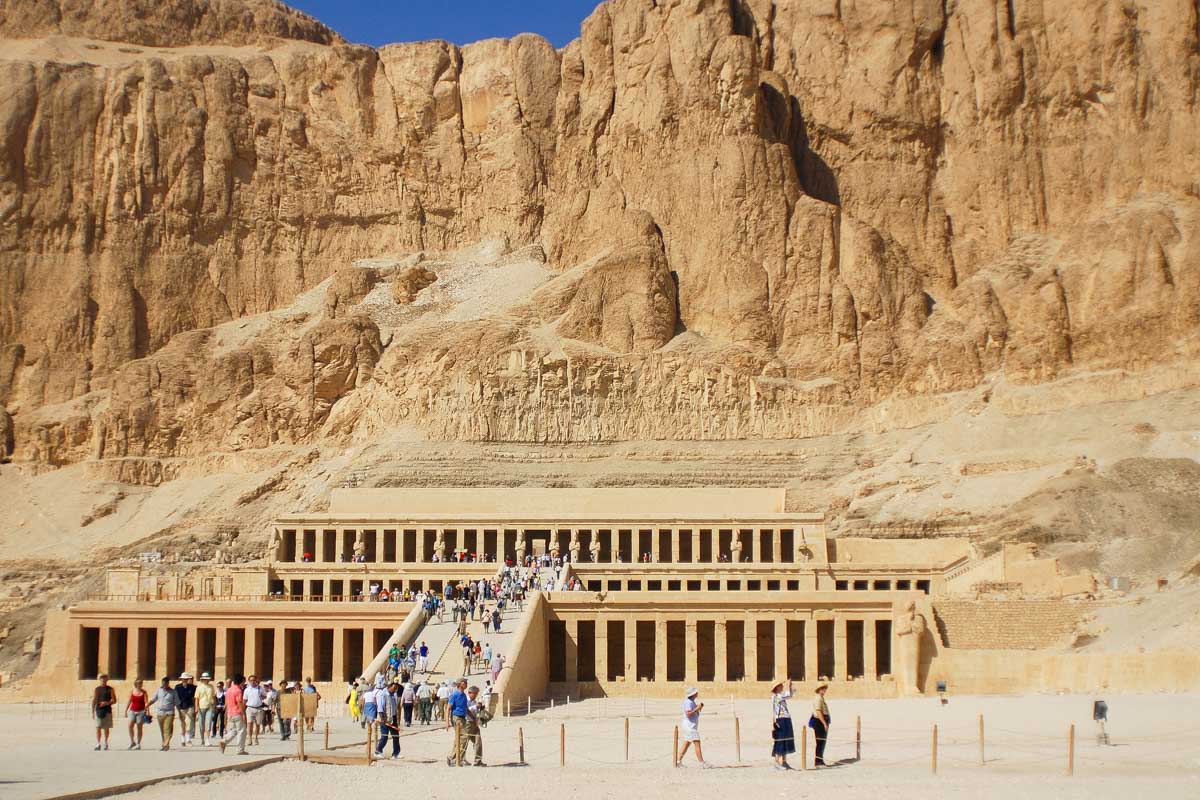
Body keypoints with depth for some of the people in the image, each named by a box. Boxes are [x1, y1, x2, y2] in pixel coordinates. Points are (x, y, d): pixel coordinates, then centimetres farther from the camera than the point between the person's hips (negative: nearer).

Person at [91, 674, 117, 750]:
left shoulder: (110, 689, 5)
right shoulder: (96, 689, 8)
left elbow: (114, 700, 2)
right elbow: (94, 701, 8)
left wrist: (107, 703, -16)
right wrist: (93, 712, 3)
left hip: (107, 710, 0)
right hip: (98, 710, 0)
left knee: (106, 727, 4)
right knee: (98, 727, -8)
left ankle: (105, 743, 15)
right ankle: (98, 744, -10)